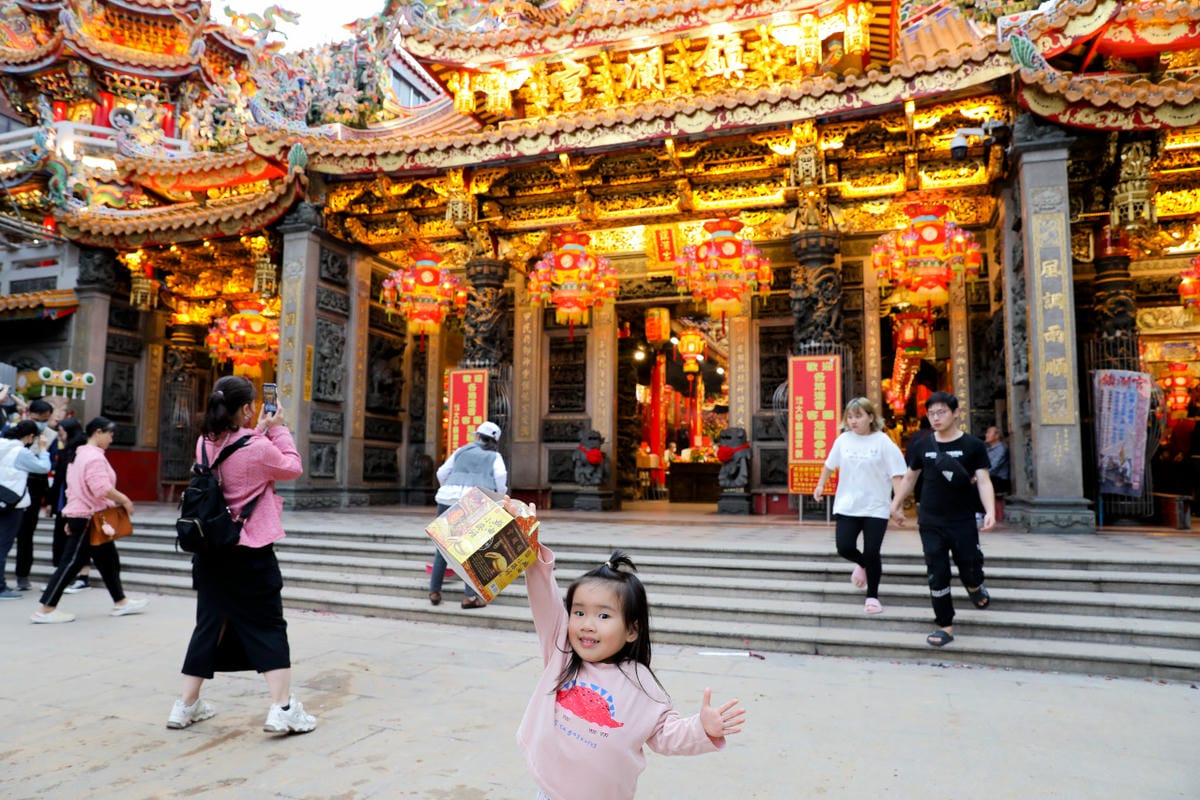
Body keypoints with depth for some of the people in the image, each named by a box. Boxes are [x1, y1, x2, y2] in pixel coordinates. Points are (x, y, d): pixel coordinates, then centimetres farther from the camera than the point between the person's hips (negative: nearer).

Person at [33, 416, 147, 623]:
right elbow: (102, 488, -27)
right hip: (88, 519, -10)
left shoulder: (79, 454, 16)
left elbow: (77, 489, 19)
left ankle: (120, 603, 20)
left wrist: (71, 518, 22)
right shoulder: (95, 457, -17)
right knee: (71, 563, -4)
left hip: (80, 516, 10)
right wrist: (124, 500, -15)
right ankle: (46, 610, 3)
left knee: (108, 560, 14)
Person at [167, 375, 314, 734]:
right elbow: (292, 468, -1)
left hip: (211, 550, 7)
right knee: (268, 627, 1)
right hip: (250, 553, -6)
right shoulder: (258, 447, -18)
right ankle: (282, 708, -1)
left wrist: (259, 431, 15)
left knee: (209, 623, 17)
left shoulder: (205, 444, 2)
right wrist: (277, 429, 2)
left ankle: (186, 704, 25)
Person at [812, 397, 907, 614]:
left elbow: (897, 475, -10)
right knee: (844, 548, -5)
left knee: (872, 553, -3)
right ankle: (863, 564, 31)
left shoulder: (883, 442, -8)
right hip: (846, 506, 3)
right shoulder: (843, 440, 3)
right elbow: (829, 464, 19)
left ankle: (872, 596, 18)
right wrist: (820, 485, 14)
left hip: (876, 508, -3)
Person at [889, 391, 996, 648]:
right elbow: (910, 477, 16)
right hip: (930, 522, 2)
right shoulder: (923, 446, 4)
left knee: (970, 567, 4)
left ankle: (974, 586, 42)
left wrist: (990, 512, -23)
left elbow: (983, 480, -9)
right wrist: (896, 505, 18)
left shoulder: (972, 445, -5)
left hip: (963, 521, -2)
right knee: (937, 575, 1)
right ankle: (945, 626, 13)